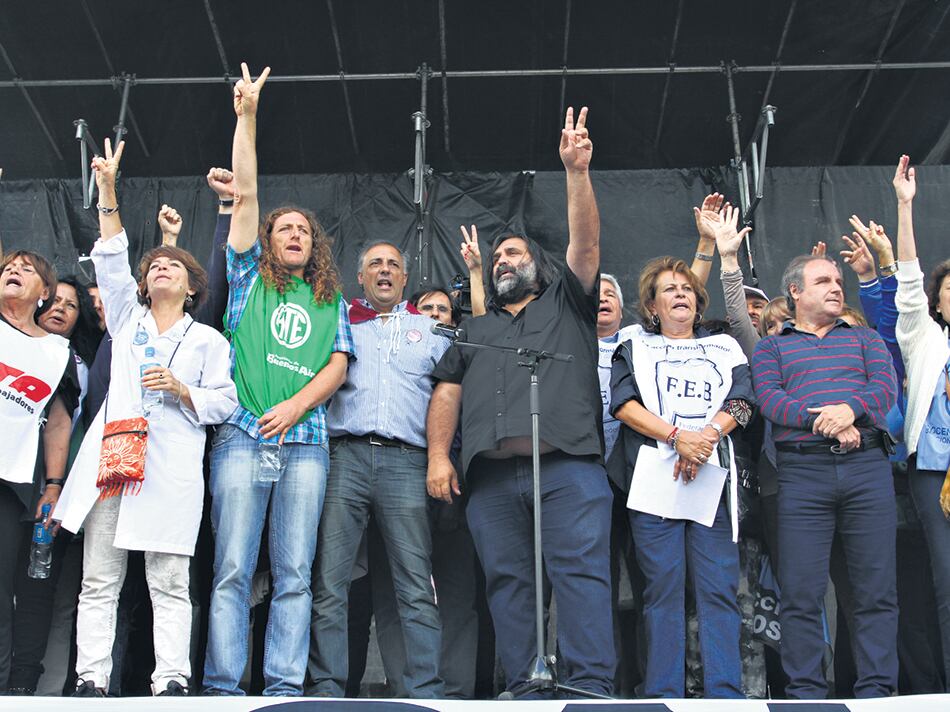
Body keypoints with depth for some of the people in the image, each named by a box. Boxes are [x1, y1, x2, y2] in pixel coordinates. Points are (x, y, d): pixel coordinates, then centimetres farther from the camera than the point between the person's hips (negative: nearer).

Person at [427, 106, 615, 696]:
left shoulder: (567, 303, 22)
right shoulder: (477, 330, 31)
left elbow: (585, 242, 6)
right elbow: (447, 391, 19)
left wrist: (578, 171, -6)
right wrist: (438, 455, 4)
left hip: (568, 465, -4)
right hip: (492, 473, 4)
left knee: (581, 572, -12)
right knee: (508, 581, -1)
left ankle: (591, 687, -15)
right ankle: (523, 690, 1)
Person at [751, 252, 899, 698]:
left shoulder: (864, 339, 22)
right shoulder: (771, 348, 17)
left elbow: (885, 385, 5)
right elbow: (769, 399, -1)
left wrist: (851, 408, -17)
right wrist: (825, 422, -16)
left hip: (867, 465, 2)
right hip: (802, 471, -2)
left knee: (877, 590, 0)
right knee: (801, 592, -3)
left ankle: (876, 690, 7)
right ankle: (806, 692, 6)